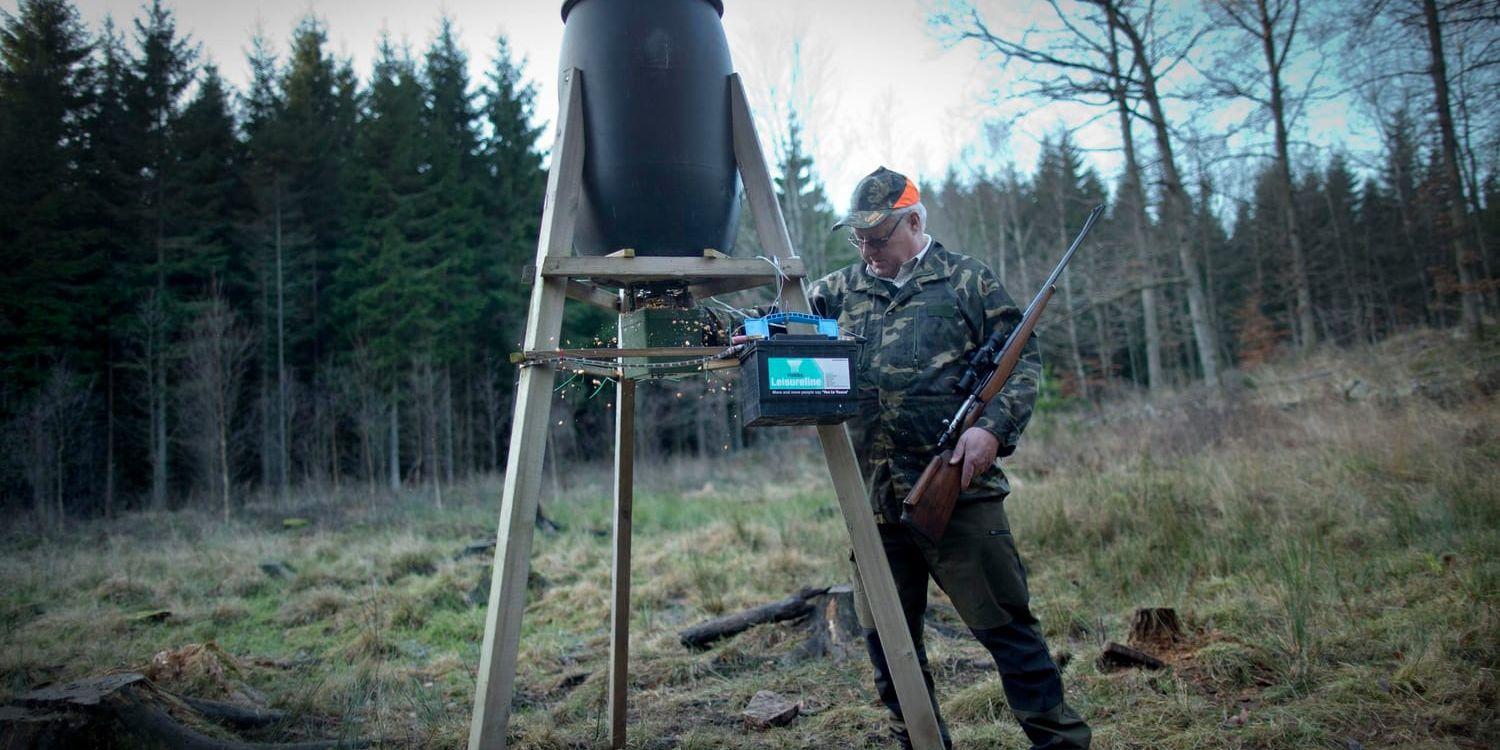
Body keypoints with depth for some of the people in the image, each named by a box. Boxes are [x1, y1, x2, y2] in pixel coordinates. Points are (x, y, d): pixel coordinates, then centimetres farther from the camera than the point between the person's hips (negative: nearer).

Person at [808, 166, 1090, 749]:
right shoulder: (840, 290, 14)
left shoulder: (966, 280, 4)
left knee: (1004, 624, 0)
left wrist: (992, 427, -15)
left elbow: (1021, 360, 1)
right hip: (873, 499, 4)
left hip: (958, 489, -4)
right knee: (886, 638, 12)